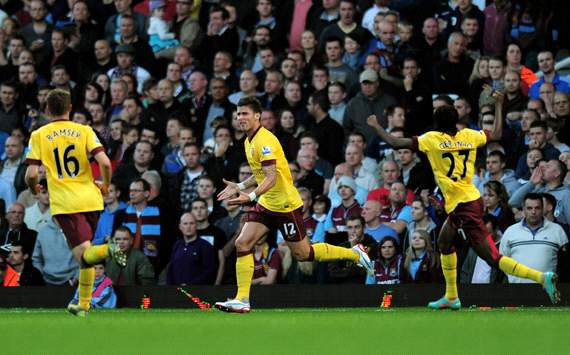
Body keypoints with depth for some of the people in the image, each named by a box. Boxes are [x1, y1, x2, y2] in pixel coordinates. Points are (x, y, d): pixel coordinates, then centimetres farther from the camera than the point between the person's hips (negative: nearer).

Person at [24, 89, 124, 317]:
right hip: (90, 199, 3)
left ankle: (107, 250, -42)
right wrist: (105, 186, 12)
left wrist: (34, 189, 18)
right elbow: (105, 162, -7)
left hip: (64, 203, -3)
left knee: (83, 255, -10)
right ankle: (84, 305, 24)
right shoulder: (84, 131, 5)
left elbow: (31, 174, -5)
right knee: (85, 253, 19)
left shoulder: (39, 136, 2)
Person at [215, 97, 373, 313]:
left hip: (285, 205, -9)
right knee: (242, 244, -6)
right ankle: (242, 299, -6)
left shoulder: (264, 141, -21)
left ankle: (354, 254, 21)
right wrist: (239, 187, 13)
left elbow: (271, 177, -29)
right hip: (266, 204, 9)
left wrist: (251, 196, -41)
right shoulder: (249, 141, 9)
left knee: (302, 253, 3)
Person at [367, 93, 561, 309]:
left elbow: (395, 143, -8)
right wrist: (499, 105, 34)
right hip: (471, 200, 8)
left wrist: (376, 127, 8)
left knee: (492, 257, -10)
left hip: (463, 207, -8)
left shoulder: (432, 139, -8)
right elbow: (496, 135, 23)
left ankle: (542, 277, -24)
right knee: (445, 243, 28)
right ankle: (451, 297, 34)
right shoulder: (469, 135, 7)